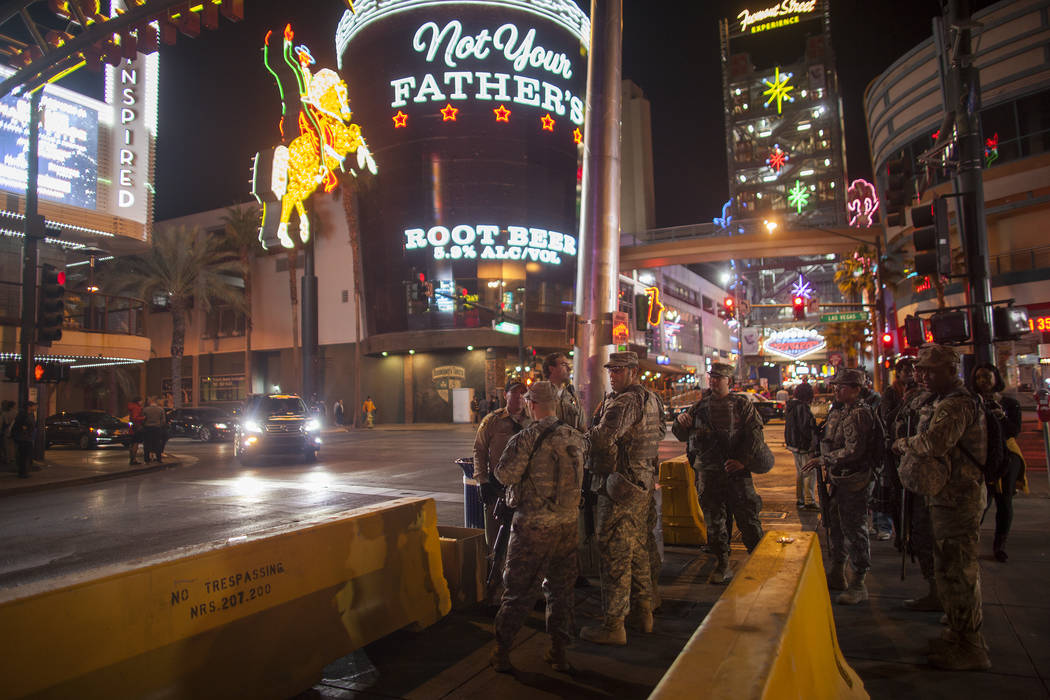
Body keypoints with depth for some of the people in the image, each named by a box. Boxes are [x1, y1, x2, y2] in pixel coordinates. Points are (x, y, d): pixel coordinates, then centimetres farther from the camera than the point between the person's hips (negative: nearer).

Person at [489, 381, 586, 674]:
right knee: (560, 589, 17)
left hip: (532, 526, -4)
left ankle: (502, 651, 21)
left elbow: (505, 475, -15)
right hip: (567, 524, 4)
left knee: (518, 589, 9)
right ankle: (558, 652, 25)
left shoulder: (525, 439, -15)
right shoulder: (576, 438, 0)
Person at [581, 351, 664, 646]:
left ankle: (613, 624, 5)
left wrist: (587, 435, -13)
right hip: (644, 482, 10)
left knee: (614, 552, -3)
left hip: (620, 484, -10)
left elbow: (603, 437, -31)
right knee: (637, 547, 19)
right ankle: (643, 612, 31)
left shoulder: (625, 402, -19)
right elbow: (660, 431, 25)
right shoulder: (652, 399, 11)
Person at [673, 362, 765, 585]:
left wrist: (742, 459, -13)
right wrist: (680, 422, -6)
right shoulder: (699, 406, 13)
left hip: (735, 470, -3)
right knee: (713, 520, 8)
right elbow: (682, 436, 16)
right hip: (707, 472, 3)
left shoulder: (742, 404, 4)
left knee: (747, 518, -1)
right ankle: (722, 566, 19)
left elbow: (755, 434, -3)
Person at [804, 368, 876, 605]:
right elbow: (830, 442, 20)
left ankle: (859, 584, 9)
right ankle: (837, 575, 32)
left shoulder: (860, 413, -16)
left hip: (854, 481, -9)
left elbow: (853, 451, -22)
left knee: (854, 530, -2)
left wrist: (823, 459, -17)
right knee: (836, 527, 17)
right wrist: (822, 461, 3)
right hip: (837, 479, 9)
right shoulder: (837, 412, 12)